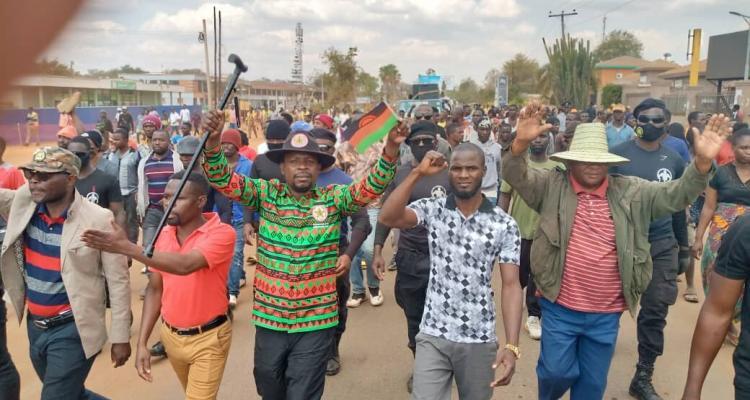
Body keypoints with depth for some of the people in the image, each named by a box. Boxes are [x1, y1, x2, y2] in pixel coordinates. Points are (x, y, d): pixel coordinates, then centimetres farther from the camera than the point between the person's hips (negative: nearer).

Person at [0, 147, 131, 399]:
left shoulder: (99, 220, -18)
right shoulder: (23, 202, -4)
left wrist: (120, 337, -10)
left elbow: (118, 282, -13)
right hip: (34, 327, 6)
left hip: (72, 330, -6)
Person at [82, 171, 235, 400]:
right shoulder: (164, 235, -2)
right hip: (170, 335, 6)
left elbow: (185, 265, -36)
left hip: (208, 338, -6)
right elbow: (155, 289, 4)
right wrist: (142, 342, -1)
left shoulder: (221, 233, -20)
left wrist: (126, 247, -37)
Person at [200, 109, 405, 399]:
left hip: (315, 322, -2)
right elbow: (223, 181, -8)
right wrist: (213, 143, -26)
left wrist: (390, 150, -30)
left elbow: (372, 187, -13)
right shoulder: (266, 194, -2)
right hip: (269, 317, 2)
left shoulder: (334, 198, -4)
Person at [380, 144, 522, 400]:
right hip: (433, 336, 0)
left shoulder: (504, 225, -5)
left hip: (479, 341, 1)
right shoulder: (432, 209, -4)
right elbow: (387, 218, -22)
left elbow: (511, 285, -7)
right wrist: (417, 173, -25)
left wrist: (511, 345, -16)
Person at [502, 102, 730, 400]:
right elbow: (515, 175, -15)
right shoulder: (552, 187, -5)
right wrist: (521, 142, -36)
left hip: (606, 314, 3)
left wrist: (703, 161, -22)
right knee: (557, 371, 7)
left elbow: (675, 195, -4)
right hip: (560, 308, -2)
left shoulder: (631, 193, 1)